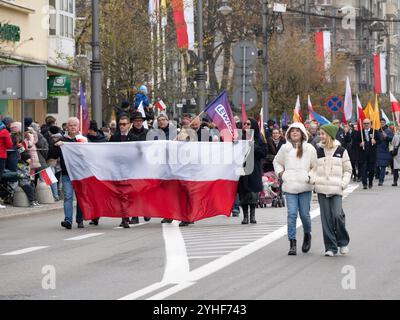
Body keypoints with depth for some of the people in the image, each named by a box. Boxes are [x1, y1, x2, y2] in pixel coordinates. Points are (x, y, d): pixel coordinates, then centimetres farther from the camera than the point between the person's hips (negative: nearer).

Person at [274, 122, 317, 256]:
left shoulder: (309, 149, 4)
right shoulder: (285, 148, 9)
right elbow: (277, 162, 23)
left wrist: (311, 177, -4)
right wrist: (281, 173, 9)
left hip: (305, 186, -1)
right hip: (290, 186, 1)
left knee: (304, 214, 1)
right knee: (292, 214, -7)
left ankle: (307, 235, 30)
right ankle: (293, 244, -4)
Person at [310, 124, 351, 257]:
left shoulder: (341, 151, 5)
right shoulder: (318, 151, 9)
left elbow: (347, 170, 10)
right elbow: (313, 168, 14)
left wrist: (344, 183, -3)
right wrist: (313, 179, -5)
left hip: (336, 190, -2)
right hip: (322, 189, 2)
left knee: (337, 215, -15)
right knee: (326, 219, 0)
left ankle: (343, 242, 7)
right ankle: (330, 247, 7)